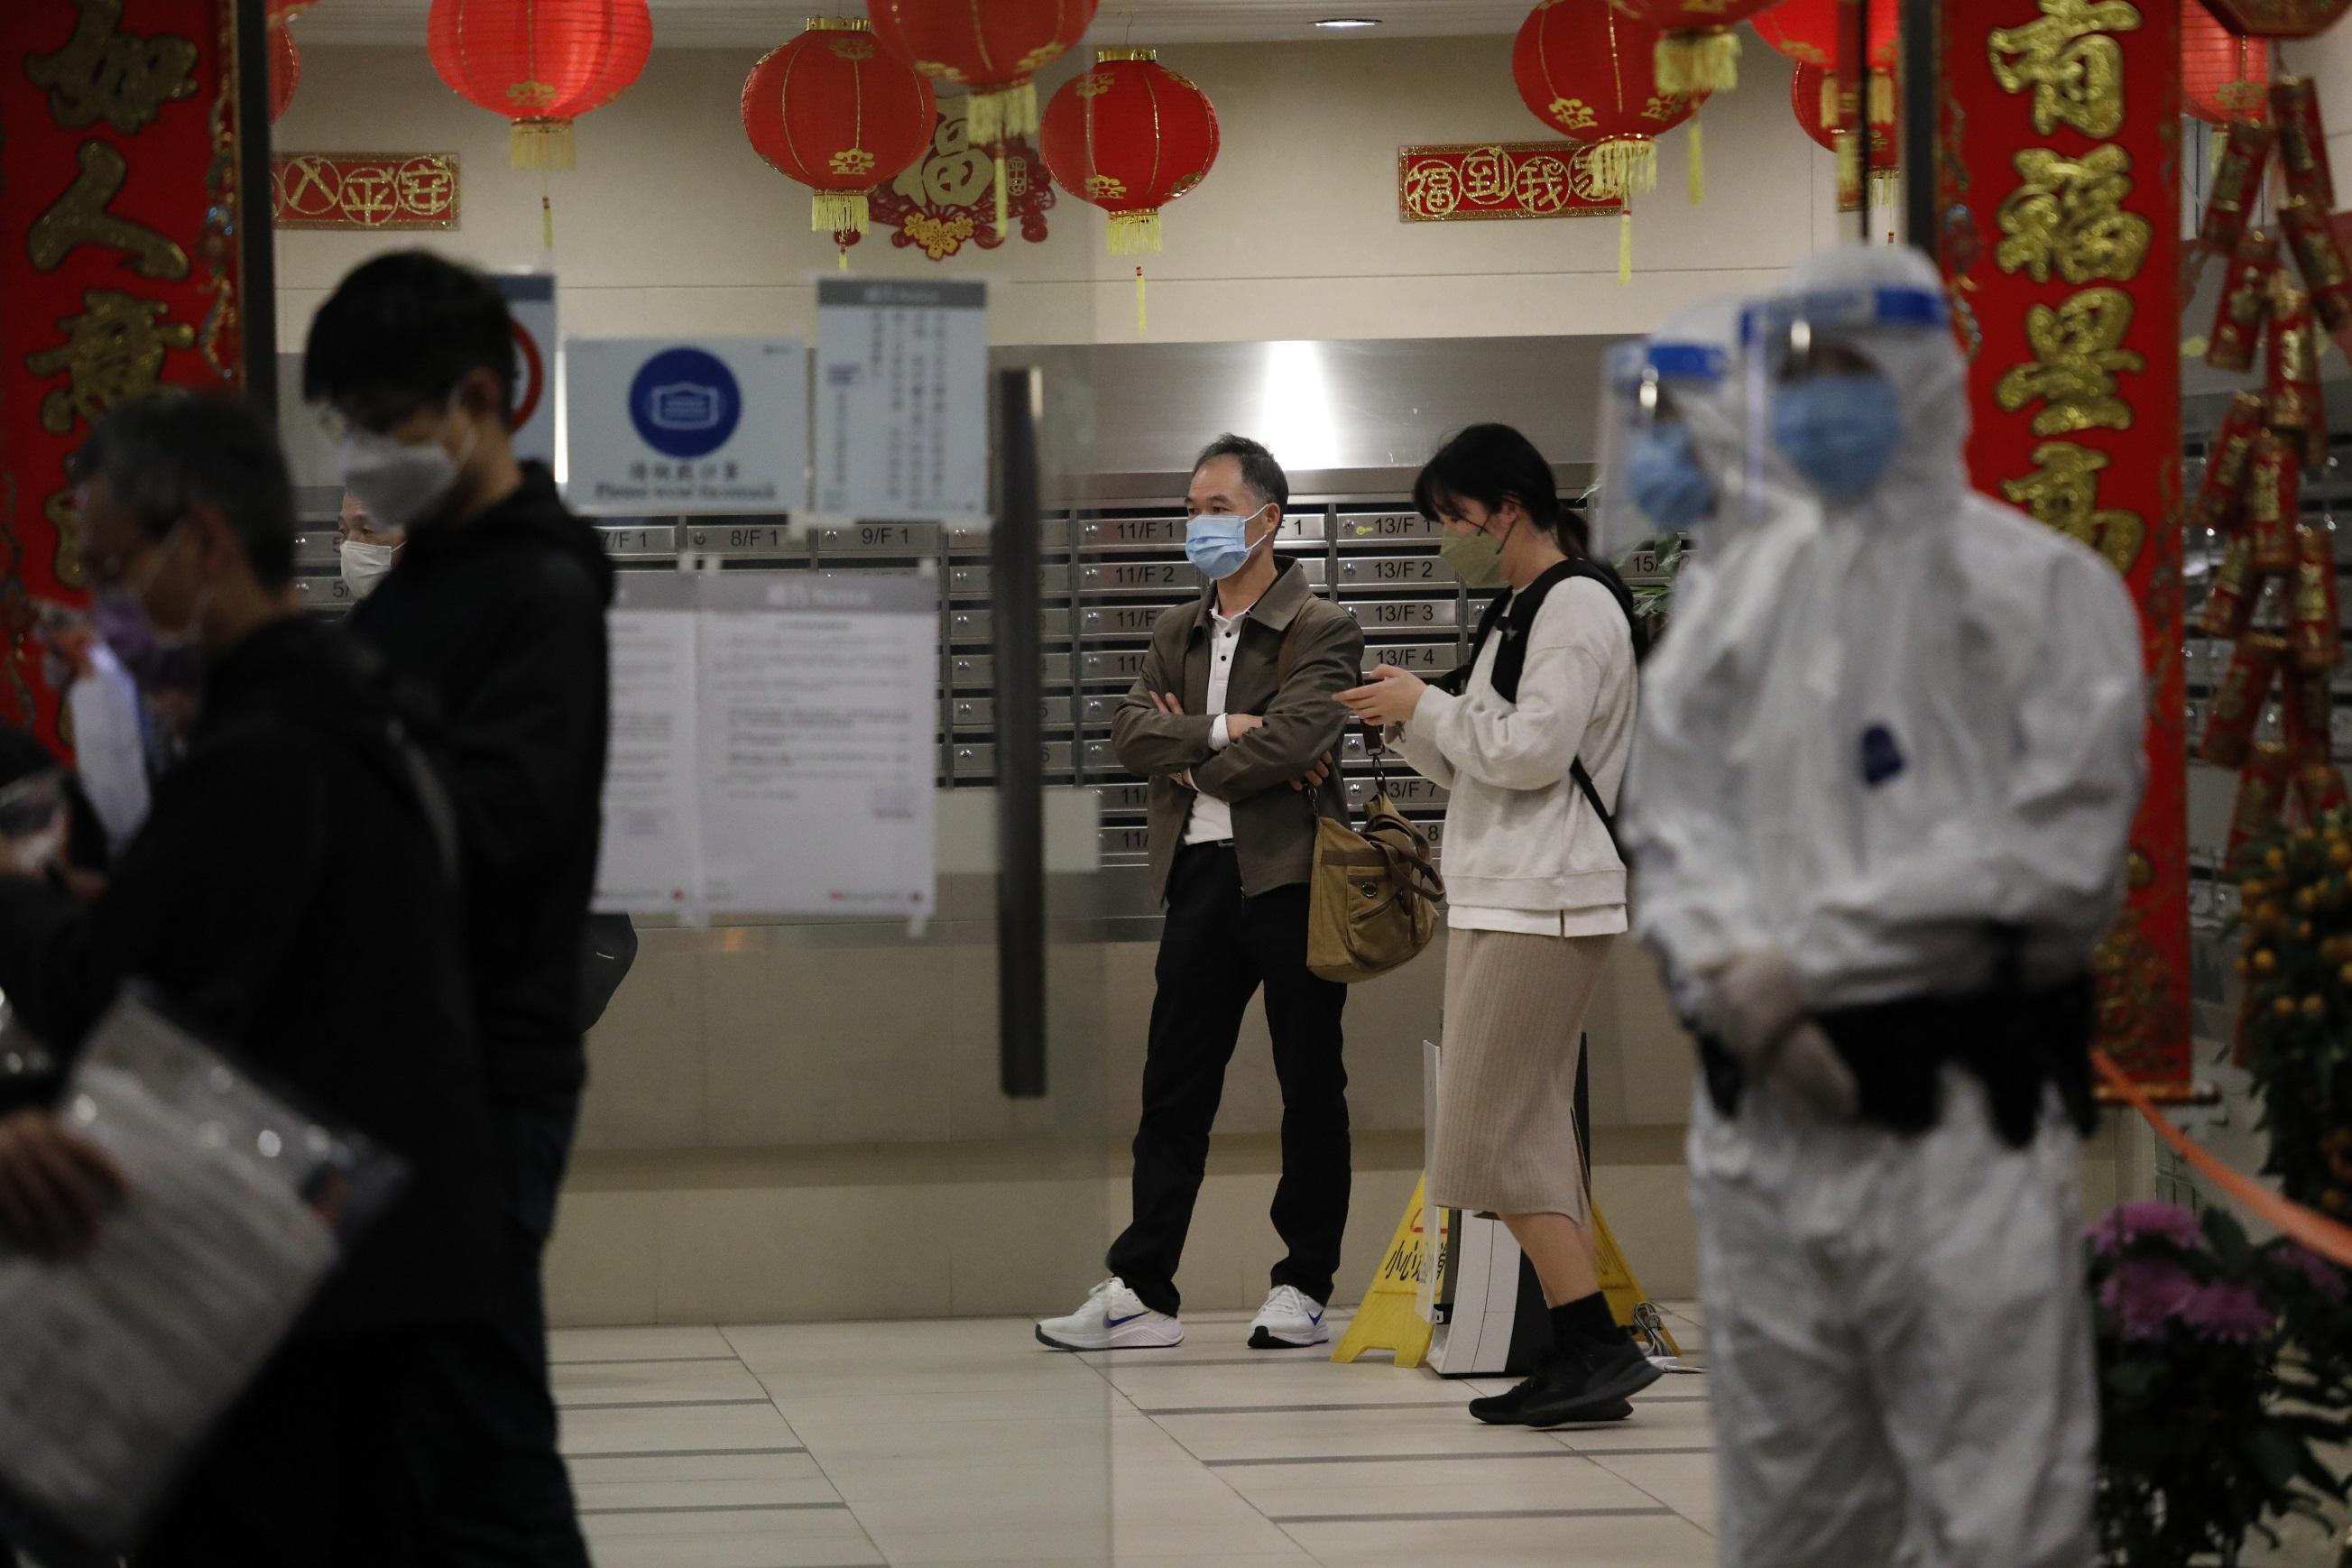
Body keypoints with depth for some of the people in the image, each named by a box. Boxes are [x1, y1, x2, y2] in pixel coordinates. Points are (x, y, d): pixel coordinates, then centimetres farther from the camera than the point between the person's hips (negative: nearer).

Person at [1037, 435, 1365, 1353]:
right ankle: (1143, 1290, 5)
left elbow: (1293, 740, -17)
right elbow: (1131, 733, 4)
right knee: (1174, 1087, 4)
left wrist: (1188, 756, -5)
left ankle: (1306, 1285, 9)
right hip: (1200, 876, 6)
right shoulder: (1177, 635, 17)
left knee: (1311, 1088, 2)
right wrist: (1220, 733, -11)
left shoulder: (1322, 630, -3)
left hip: (1289, 875, -6)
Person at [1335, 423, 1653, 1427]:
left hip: (1541, 904, -10)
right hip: (1500, 899, 10)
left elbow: (1530, 750, -19)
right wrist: (1410, 725, 9)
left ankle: (1597, 1348, -16)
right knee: (1533, 1133, 8)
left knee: (1496, 1130, -14)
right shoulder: (1518, 611, 22)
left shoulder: (1577, 604, -9)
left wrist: (1427, 705, -7)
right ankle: (1581, 1358, 8)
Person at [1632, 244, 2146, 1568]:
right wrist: (1734, 977, -8)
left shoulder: (2043, 587, 0)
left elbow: (2059, 850, -10)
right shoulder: (1746, 597, 16)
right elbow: (1672, 826, 13)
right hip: (1767, 1111, 5)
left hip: (1963, 1110, -5)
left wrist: (1806, 961, -10)